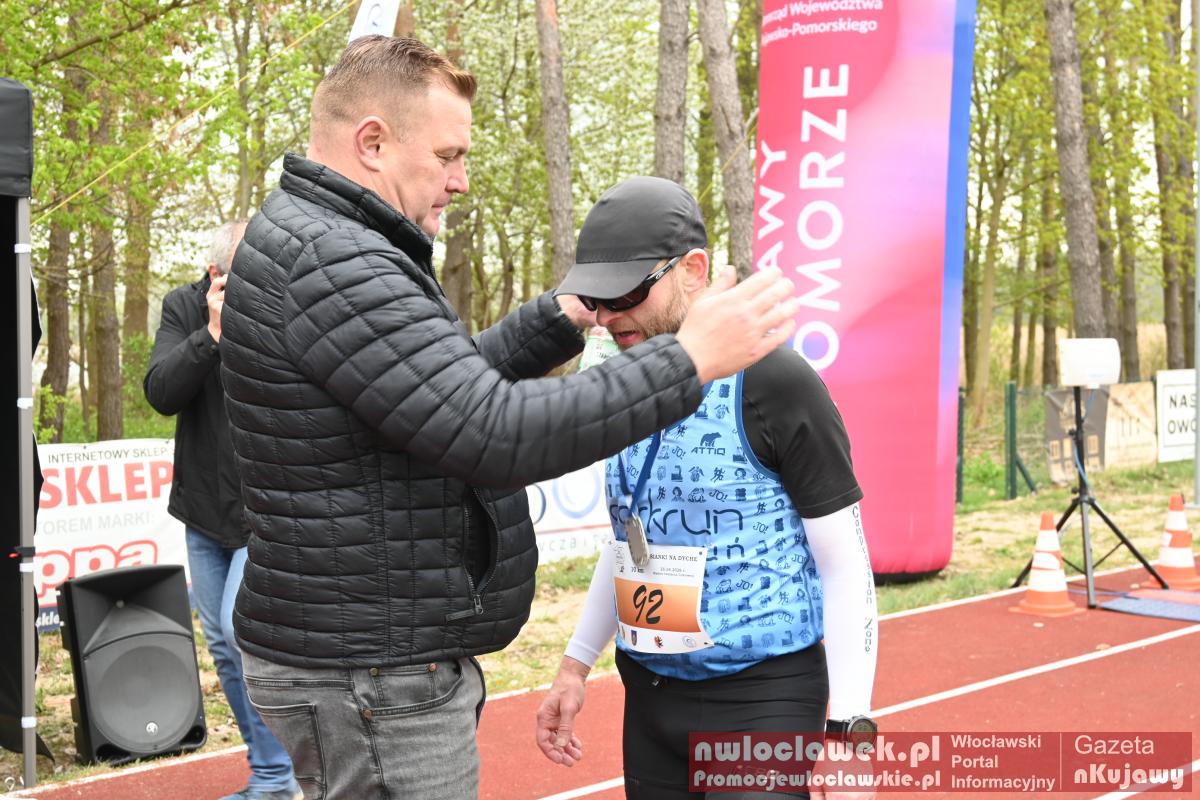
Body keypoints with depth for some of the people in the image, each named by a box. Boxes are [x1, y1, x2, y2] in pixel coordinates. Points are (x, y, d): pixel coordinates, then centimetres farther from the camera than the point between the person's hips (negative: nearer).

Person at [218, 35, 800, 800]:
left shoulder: (324, 246, 12)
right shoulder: (329, 263, -22)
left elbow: (455, 382, 21)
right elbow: (496, 435, -28)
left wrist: (563, 318, 11)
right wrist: (688, 360, -24)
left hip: (375, 653, 10)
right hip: (371, 677, -10)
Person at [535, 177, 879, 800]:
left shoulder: (775, 382, -13)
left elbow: (845, 564, -12)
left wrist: (850, 727, -16)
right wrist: (575, 667, 16)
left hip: (763, 699, -6)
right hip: (650, 696, 6)